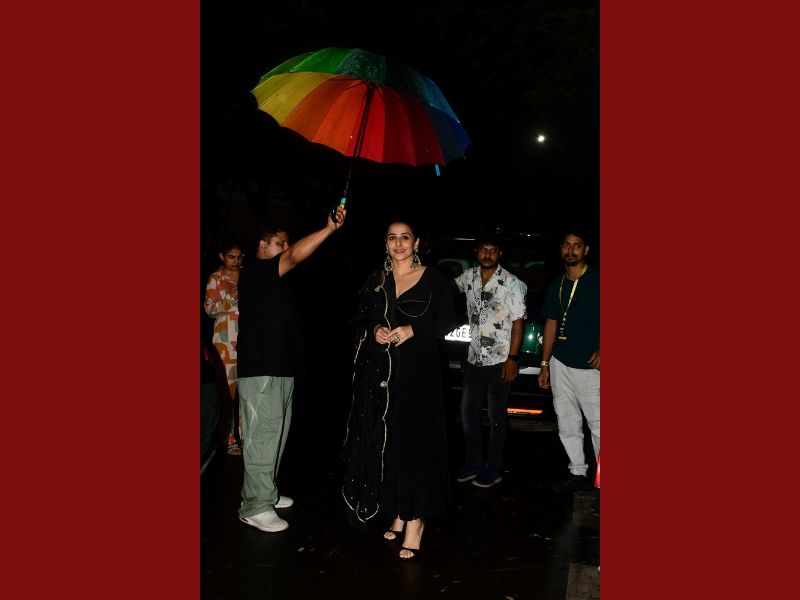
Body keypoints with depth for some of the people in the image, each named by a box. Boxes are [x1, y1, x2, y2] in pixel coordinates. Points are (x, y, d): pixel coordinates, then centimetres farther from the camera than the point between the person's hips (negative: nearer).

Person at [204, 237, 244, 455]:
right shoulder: (215, 278, 3)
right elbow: (209, 308, -3)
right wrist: (231, 299, -16)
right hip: (226, 340, -3)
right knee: (228, 388, -3)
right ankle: (229, 439, 5)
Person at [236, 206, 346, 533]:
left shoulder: (274, 280, 20)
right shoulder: (253, 273, -13)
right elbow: (296, 256, -27)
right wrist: (330, 228, -34)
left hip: (281, 368, 10)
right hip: (260, 371, -10)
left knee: (275, 434, 16)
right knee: (262, 436, -5)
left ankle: (265, 492, 29)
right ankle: (255, 507, 5)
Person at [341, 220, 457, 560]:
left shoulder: (431, 279, 2)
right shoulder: (375, 281, 12)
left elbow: (447, 321, 0)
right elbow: (361, 319, 15)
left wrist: (412, 331, -13)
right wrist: (374, 330, -6)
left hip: (419, 370, -3)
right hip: (380, 371, 4)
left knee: (415, 441, -4)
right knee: (384, 440, 5)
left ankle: (415, 517, 7)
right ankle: (397, 511, 19)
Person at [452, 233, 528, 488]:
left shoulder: (512, 283, -10)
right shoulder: (468, 277, 4)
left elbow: (518, 322, -10)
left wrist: (513, 358, -14)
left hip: (500, 361, -5)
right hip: (474, 359, 5)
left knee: (497, 416, 6)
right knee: (468, 412, 13)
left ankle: (493, 469, 20)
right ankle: (474, 462, 30)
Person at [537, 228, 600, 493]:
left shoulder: (597, 279, -4)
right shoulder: (556, 285, 12)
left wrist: (601, 351, -18)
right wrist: (544, 365, 14)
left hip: (591, 366, -5)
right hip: (560, 364, 6)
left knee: (597, 424, -4)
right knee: (567, 424, 11)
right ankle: (578, 473, 24)